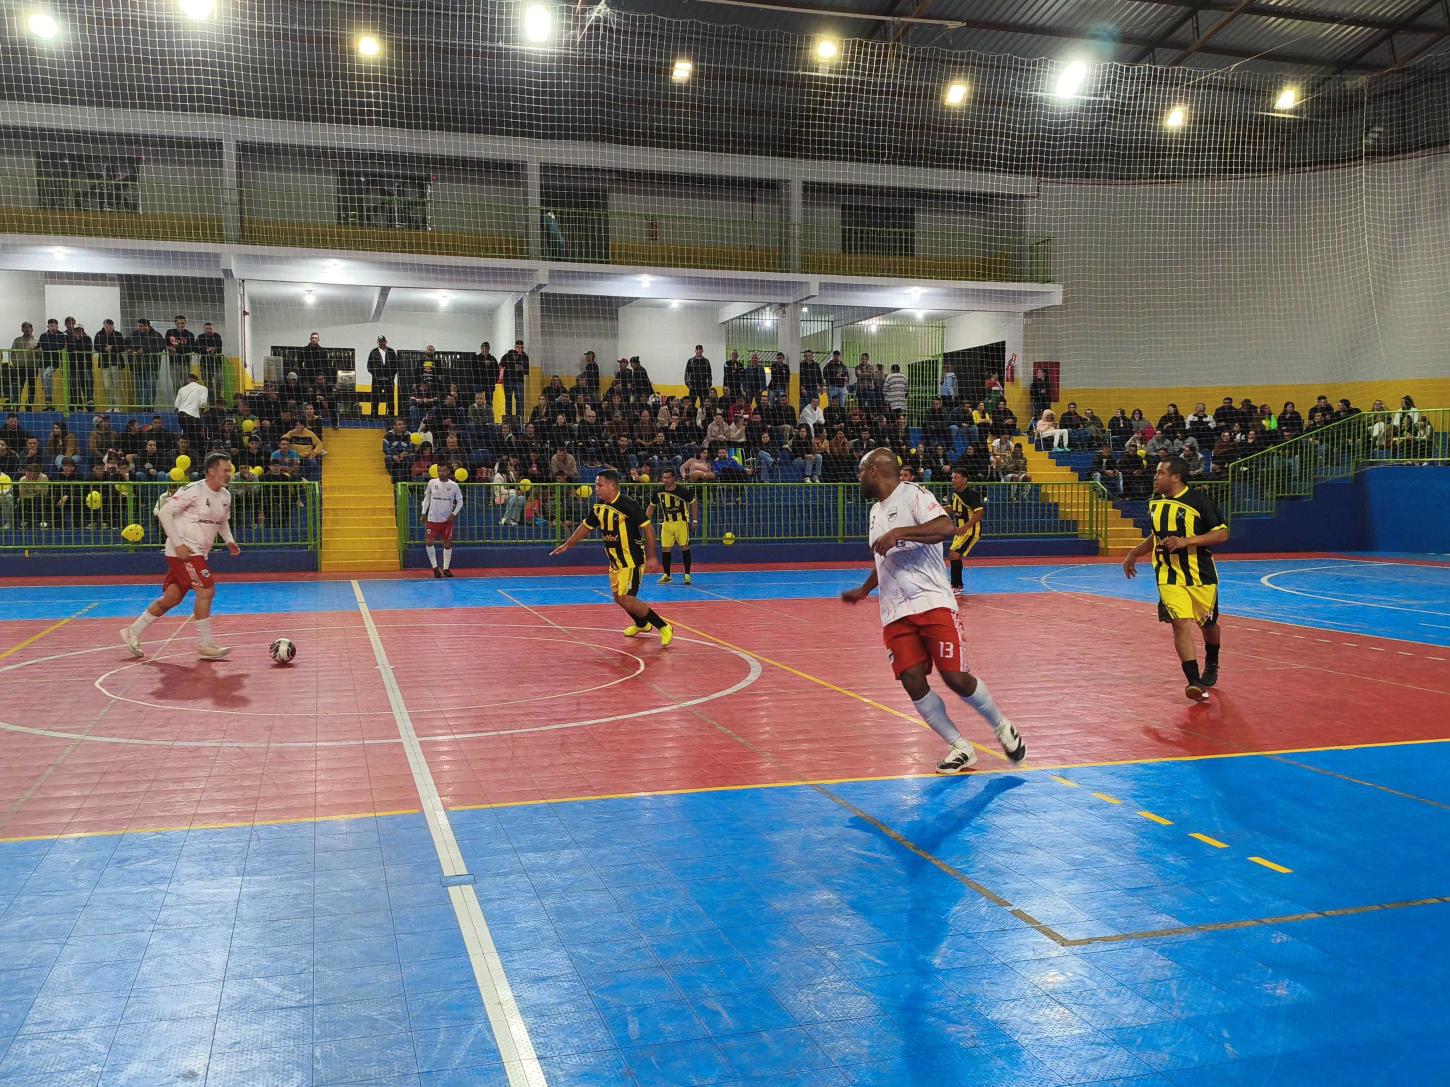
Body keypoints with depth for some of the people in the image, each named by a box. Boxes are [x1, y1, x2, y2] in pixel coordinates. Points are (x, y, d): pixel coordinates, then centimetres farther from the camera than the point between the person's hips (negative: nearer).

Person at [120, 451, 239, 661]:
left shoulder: (225, 496, 8)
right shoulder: (193, 490, -16)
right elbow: (164, 512, -15)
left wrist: (229, 540, 5)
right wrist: (178, 544, -20)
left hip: (198, 553, 8)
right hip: (183, 550, -8)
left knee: (171, 598, 12)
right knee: (206, 591, -15)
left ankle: (133, 632, 26)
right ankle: (205, 645, -6)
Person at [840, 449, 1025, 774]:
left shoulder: (913, 494, -6)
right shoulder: (876, 509, 20)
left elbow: (947, 528, -24)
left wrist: (899, 533, -28)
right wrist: (863, 591, 41)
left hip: (932, 603, -7)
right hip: (895, 613, 7)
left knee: (956, 677, -11)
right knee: (913, 681, -7)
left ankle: (1003, 728, 16)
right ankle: (961, 749, 5)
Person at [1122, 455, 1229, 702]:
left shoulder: (1198, 500, -12)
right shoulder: (1155, 502, 6)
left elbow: (1222, 533, -13)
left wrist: (1187, 541, -23)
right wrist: (1135, 553, 21)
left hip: (1201, 575, -3)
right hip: (1169, 577, 3)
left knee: (1208, 624, 15)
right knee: (1181, 624, -14)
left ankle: (1211, 666, 44)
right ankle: (1193, 680, -11)